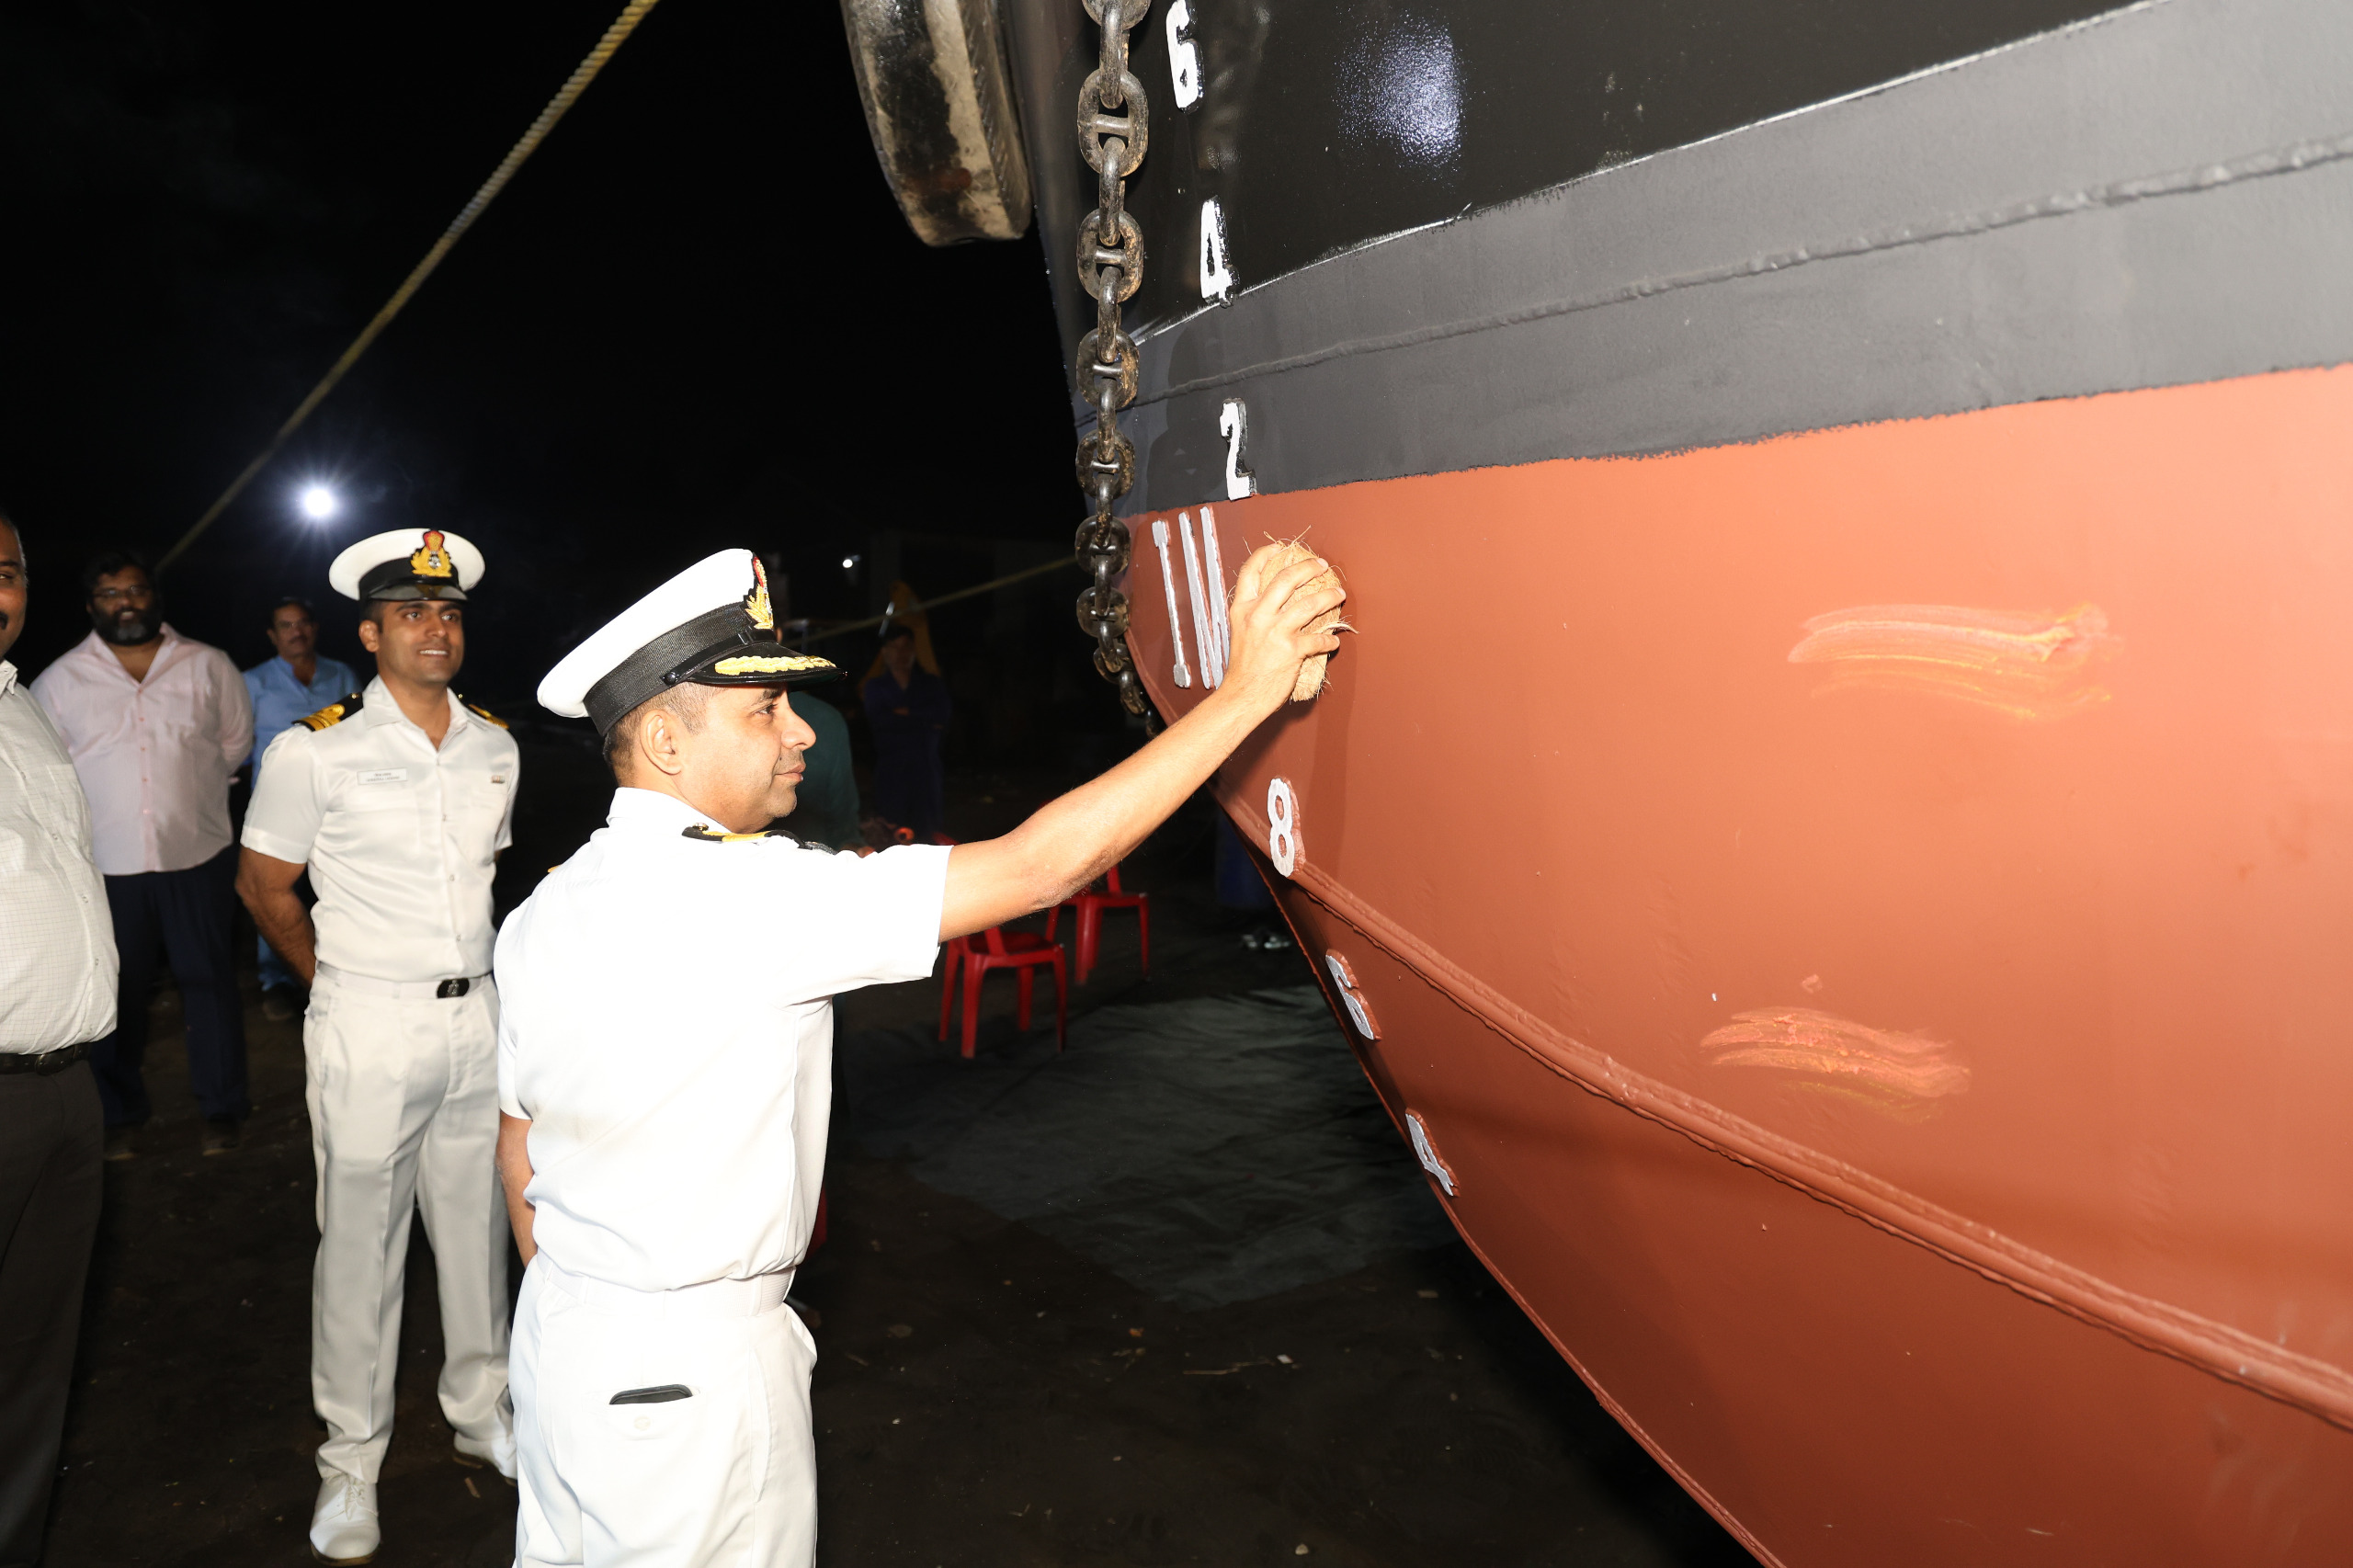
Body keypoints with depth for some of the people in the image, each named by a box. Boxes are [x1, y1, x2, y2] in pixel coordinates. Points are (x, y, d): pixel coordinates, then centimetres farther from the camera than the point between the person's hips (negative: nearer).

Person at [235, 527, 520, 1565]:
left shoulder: (495, 748, 6)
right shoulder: (316, 752, -9)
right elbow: (263, 886, 1)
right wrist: (347, 983, 6)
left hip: (478, 1015, 4)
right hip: (368, 1028, -4)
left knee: (478, 1225, 14)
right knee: (361, 1243, 5)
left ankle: (480, 1410, 32)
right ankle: (352, 1459, 20)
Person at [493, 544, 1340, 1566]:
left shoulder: (541, 916, 1)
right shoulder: (746, 895, -25)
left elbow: (518, 1155, 11)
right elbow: (1035, 869, -29)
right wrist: (1247, 689, -24)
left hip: (560, 1337, 8)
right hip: (689, 1369, -8)